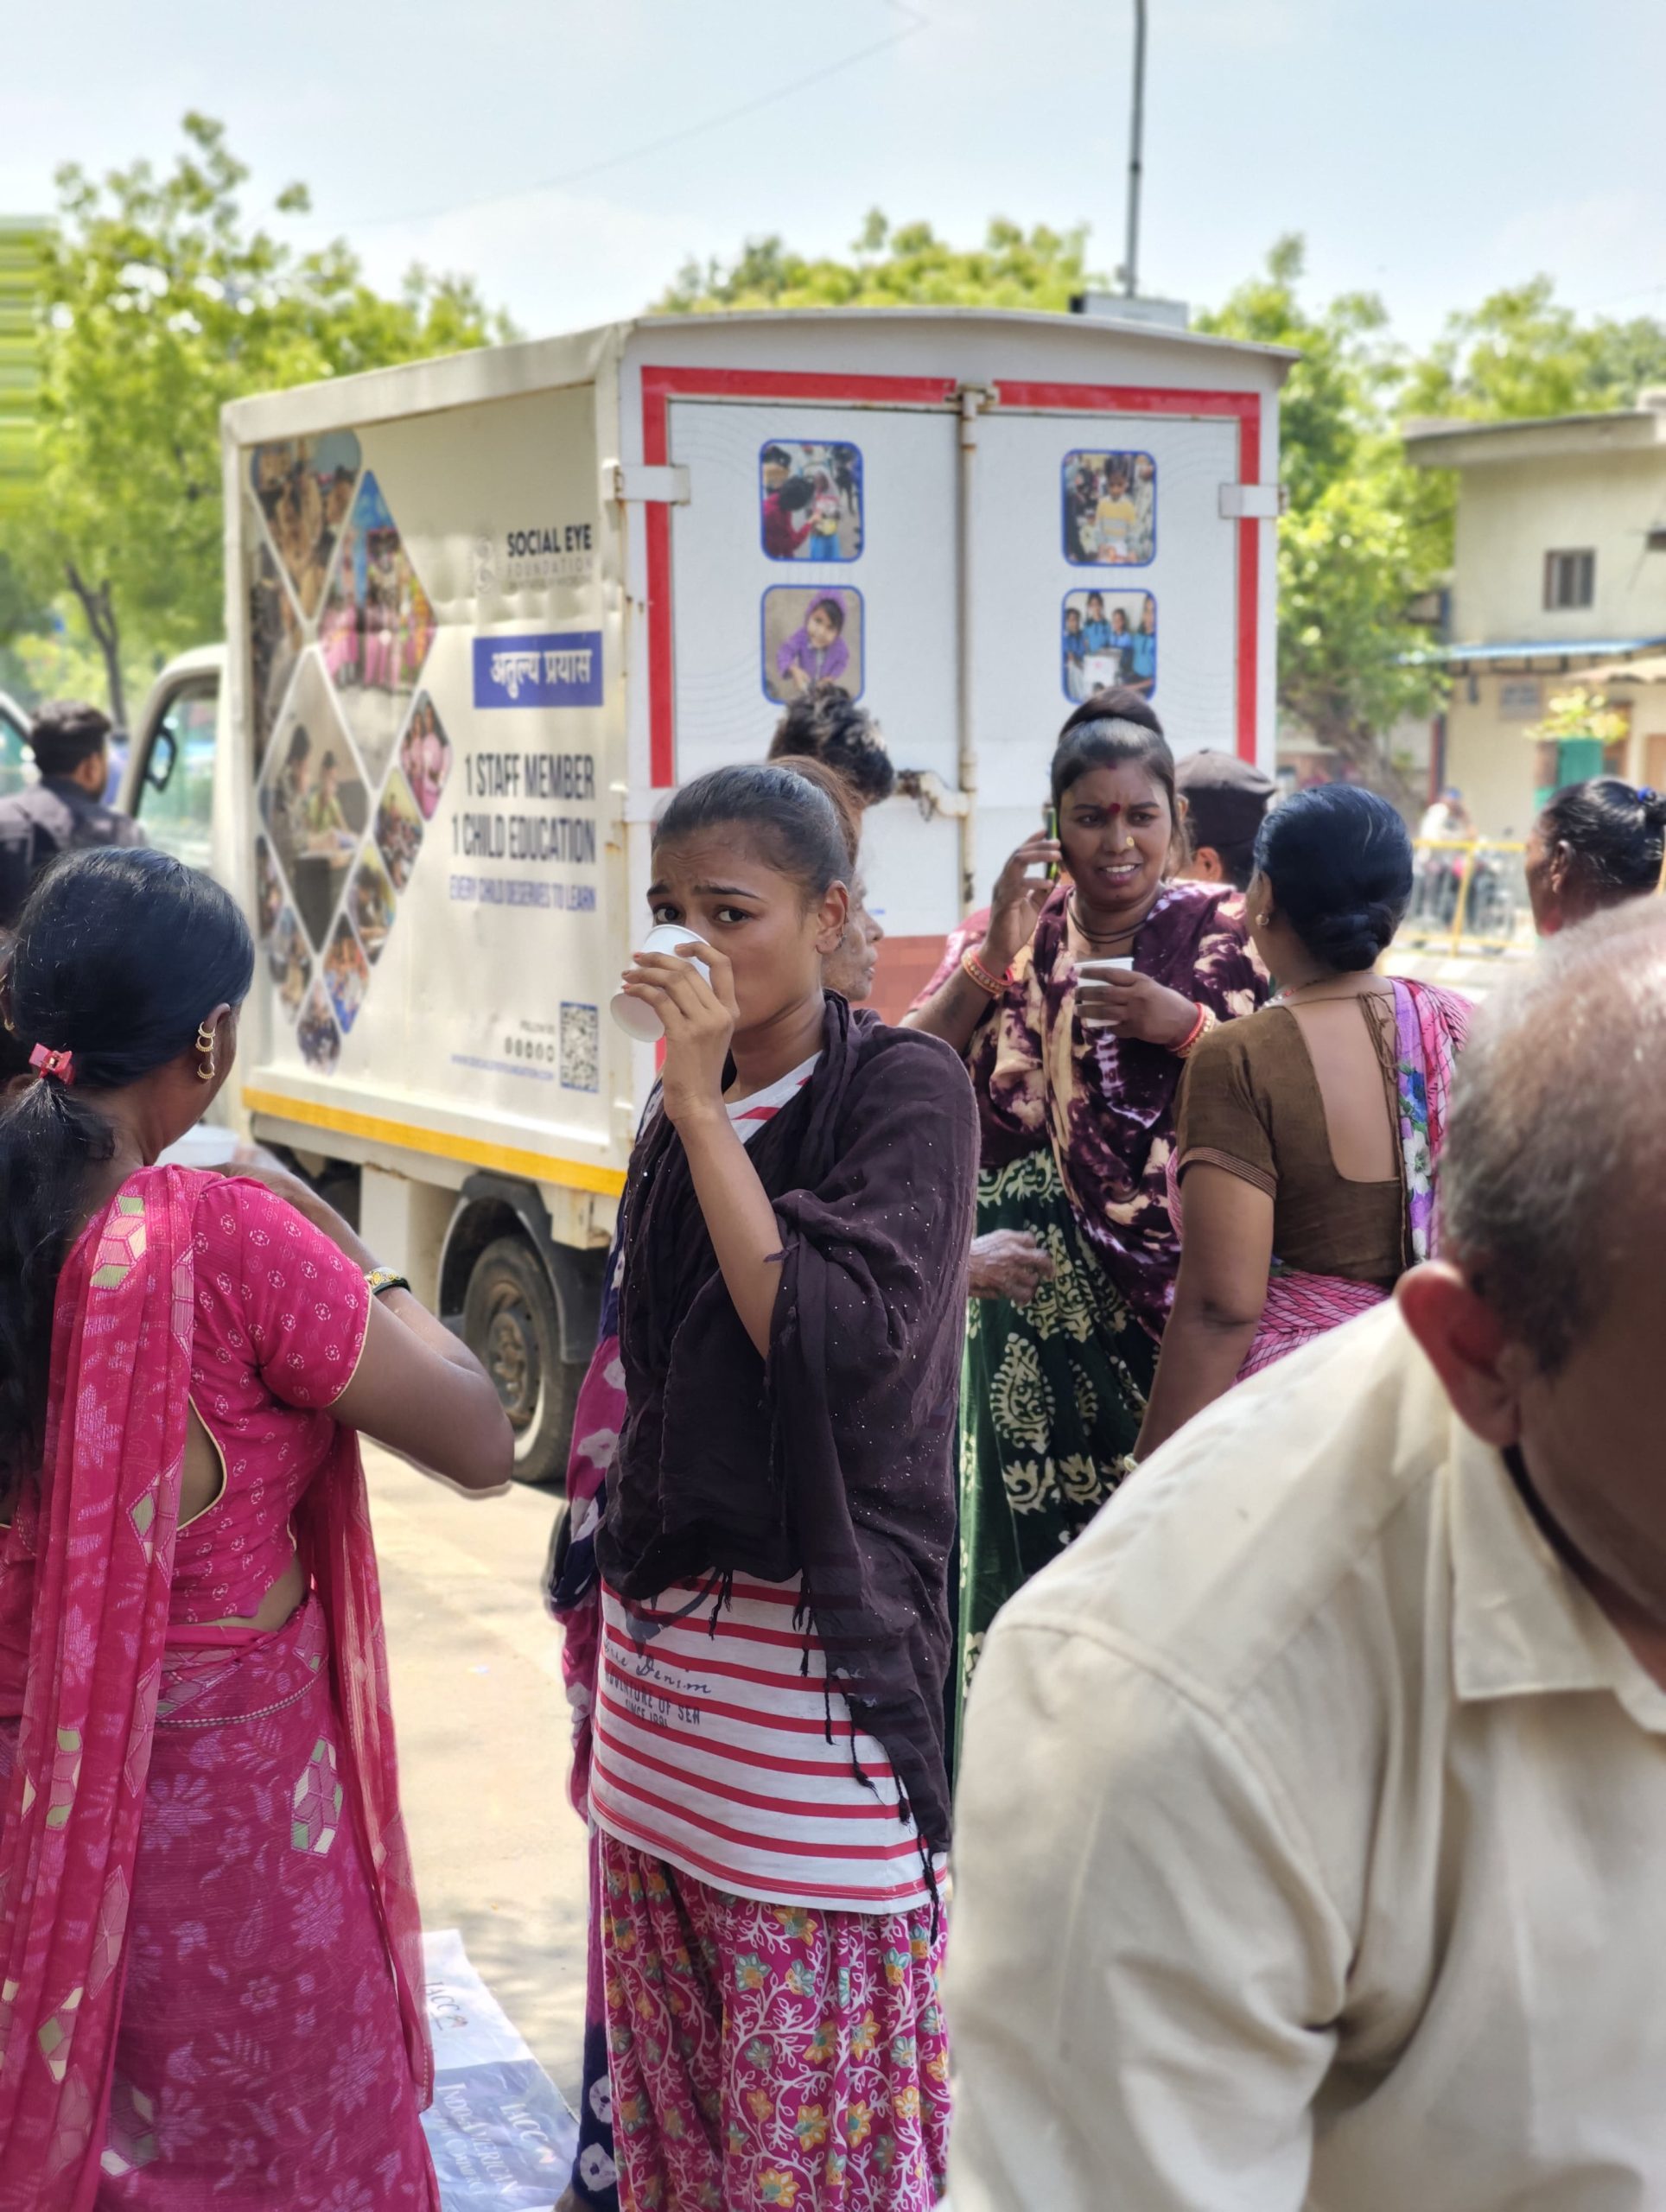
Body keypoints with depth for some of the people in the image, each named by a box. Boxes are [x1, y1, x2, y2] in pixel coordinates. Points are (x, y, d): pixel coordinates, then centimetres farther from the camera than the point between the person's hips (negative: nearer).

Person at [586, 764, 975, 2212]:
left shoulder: (907, 1088, -9)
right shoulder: (698, 1104, 11)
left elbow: (838, 1342, -22)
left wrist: (703, 1108, -20)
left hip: (816, 1645, -7)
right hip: (663, 1631, 7)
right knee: (670, 2076, 13)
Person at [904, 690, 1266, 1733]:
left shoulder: (1219, 933, 2)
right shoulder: (1018, 929, 10)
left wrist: (1182, 1026, -15)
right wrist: (996, 955, -11)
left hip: (1171, 1285, -2)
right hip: (1038, 1301, 2)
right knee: (1038, 1512, 2)